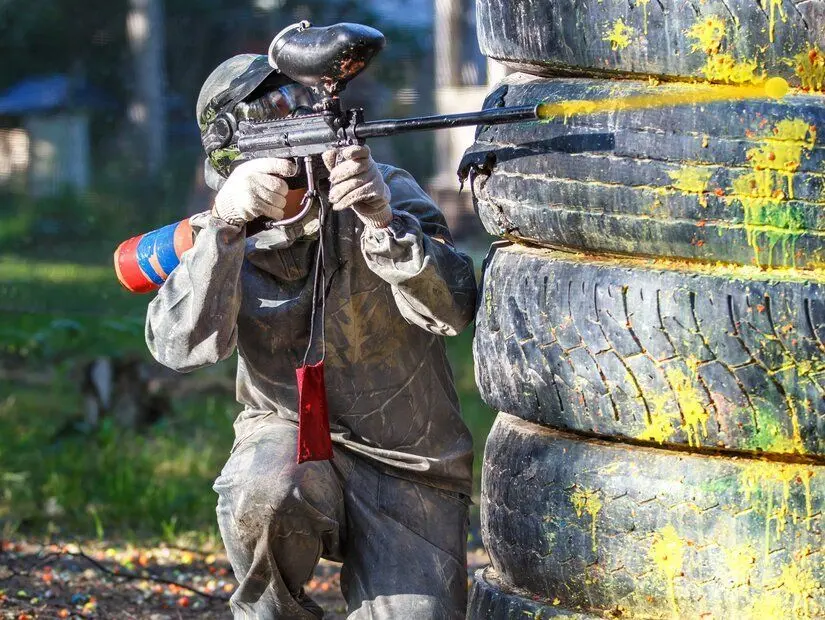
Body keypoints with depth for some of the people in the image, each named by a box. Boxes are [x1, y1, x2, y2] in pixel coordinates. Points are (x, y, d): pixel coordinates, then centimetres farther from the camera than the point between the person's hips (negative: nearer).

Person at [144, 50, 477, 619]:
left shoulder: (388, 192, -8)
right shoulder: (228, 230, -5)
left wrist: (384, 221, -38)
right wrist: (226, 223, -32)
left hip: (409, 469, 0)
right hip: (291, 440, 0)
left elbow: (453, 310, -22)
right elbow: (181, 346, -21)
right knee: (260, 497, -35)